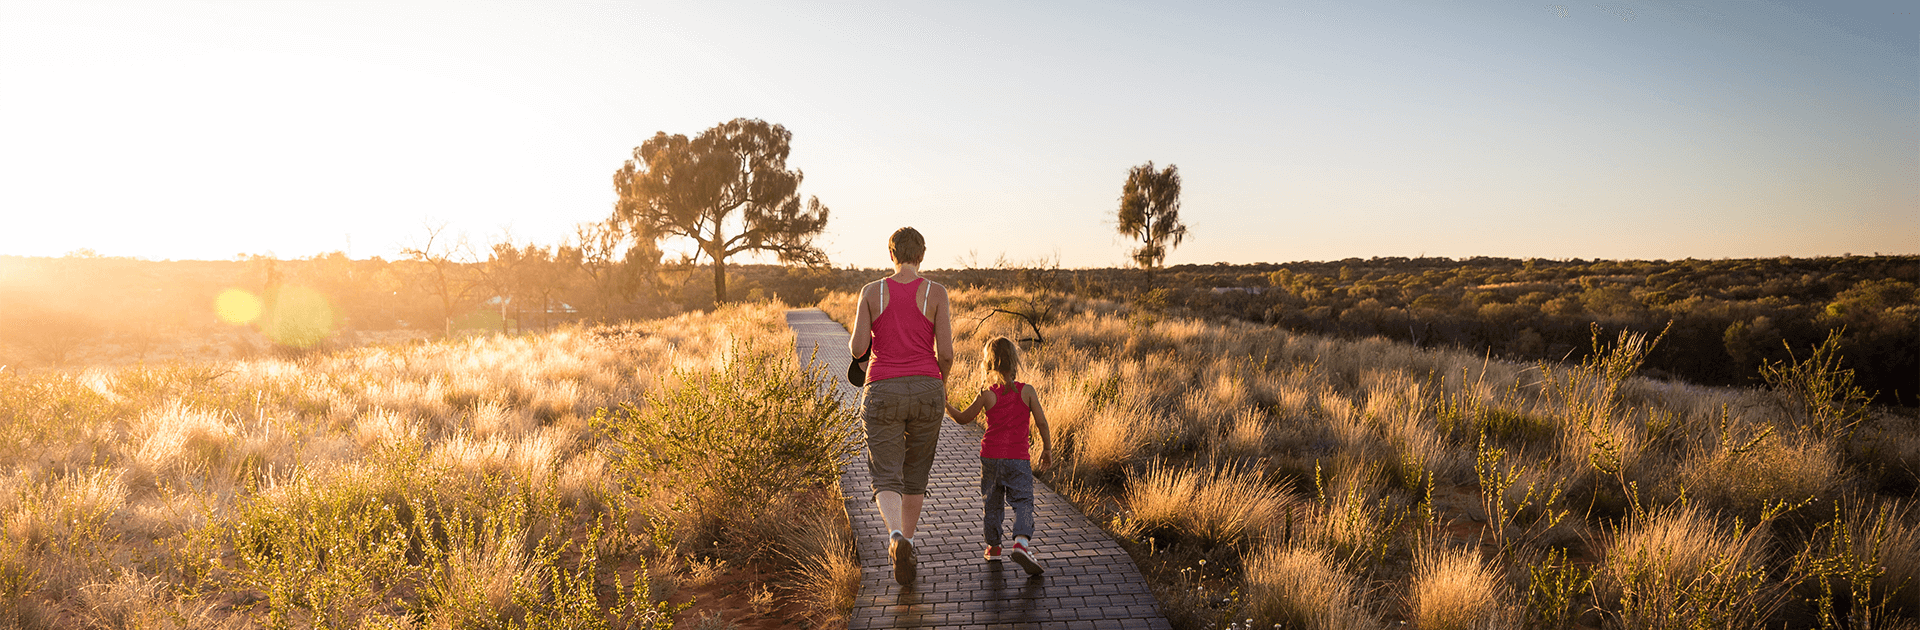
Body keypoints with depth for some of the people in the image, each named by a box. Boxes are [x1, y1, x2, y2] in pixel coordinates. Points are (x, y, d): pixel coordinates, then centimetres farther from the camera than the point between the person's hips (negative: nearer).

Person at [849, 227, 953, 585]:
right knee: (916, 474, 21)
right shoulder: (936, 293, -3)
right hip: (926, 392, 1)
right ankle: (907, 548, 28)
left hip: (883, 394, -1)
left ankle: (896, 537, -29)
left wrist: (857, 337, 20)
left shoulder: (871, 292, 0)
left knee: (886, 480, 1)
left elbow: (858, 349, -4)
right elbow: (946, 353, -6)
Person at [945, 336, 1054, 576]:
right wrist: (1046, 450, 10)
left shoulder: (987, 395, -4)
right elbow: (1041, 422, -2)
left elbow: (963, 418, 6)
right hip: (1018, 459, -1)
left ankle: (993, 547, 29)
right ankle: (1022, 541, -27)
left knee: (993, 502, 18)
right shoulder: (1027, 391, -4)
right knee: (1023, 502, -3)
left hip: (990, 457, 2)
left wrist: (946, 405, 20)